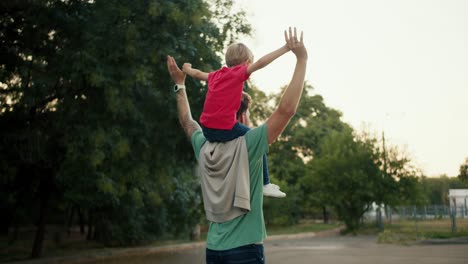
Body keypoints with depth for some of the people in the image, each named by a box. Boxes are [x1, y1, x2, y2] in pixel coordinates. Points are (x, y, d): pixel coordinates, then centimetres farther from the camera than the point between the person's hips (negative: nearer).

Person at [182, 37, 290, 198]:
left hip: (207, 130, 8)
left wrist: (186, 70, 56)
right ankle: (265, 184, 7)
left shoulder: (215, 75, 18)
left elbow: (197, 73, 35)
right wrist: (285, 48, -18)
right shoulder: (239, 72, -2)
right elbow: (260, 63, -15)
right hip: (225, 129, -7)